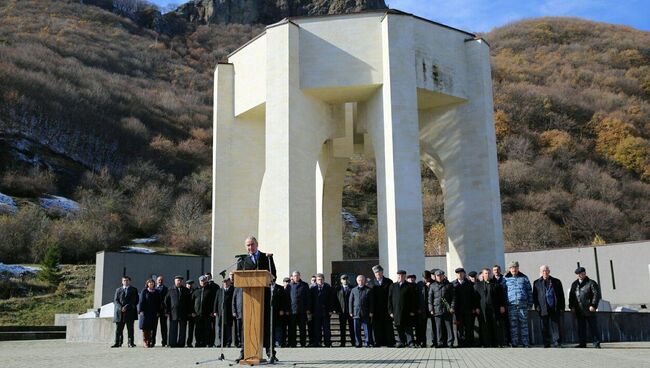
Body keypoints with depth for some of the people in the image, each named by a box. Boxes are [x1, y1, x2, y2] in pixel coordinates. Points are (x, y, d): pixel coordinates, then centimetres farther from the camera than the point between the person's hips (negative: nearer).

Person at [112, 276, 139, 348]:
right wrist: (120, 308, -9)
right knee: (118, 329, 1)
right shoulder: (118, 290, 18)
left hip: (130, 312, -2)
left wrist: (126, 307, -12)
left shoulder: (134, 290, 10)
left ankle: (130, 343, -3)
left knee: (130, 328, -3)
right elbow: (115, 300, 9)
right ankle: (117, 343, 4)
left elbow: (135, 301, 0)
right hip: (119, 312, 2)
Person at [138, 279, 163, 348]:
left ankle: (149, 341, 9)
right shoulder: (144, 291, 2)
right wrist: (141, 310, -11)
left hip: (154, 312, 3)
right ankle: (145, 341, 4)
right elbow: (141, 301, -3)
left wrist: (158, 312, 1)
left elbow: (159, 302, 8)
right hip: (145, 312, -2)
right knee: (145, 327, -3)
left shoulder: (157, 292, 10)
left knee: (151, 328, 3)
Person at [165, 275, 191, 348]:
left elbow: (189, 302, 11)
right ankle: (172, 344, 6)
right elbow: (166, 301, 6)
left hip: (183, 314, 1)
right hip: (173, 314, -1)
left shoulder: (186, 291, 11)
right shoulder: (170, 290, 8)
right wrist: (167, 312, -2)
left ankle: (181, 343, 6)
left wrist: (189, 312, 4)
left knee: (182, 330, 1)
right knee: (173, 330, 1)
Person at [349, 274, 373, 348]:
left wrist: (371, 312, -5)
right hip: (356, 313, 2)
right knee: (357, 330, 5)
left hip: (365, 314, -2)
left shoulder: (368, 290, 4)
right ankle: (358, 343, 13)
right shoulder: (353, 290, 11)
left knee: (367, 329, -1)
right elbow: (350, 302, 11)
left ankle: (367, 343, 7)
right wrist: (351, 312, 3)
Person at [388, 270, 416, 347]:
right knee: (399, 328, 6)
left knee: (408, 328, -3)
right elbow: (390, 299, 9)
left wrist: (412, 311, -5)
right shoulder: (392, 286, 10)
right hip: (396, 311, 3)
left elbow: (413, 299, 1)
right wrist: (390, 311, 2)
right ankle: (402, 342, 17)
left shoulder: (410, 286, 3)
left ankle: (410, 342, 2)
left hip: (407, 312, -2)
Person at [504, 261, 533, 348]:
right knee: (513, 325, 1)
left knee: (524, 324, 2)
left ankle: (525, 343, 6)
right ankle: (514, 343, 6)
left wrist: (530, 303, 6)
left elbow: (529, 291, 12)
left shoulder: (524, 278, 12)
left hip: (523, 304, 0)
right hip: (511, 305, 0)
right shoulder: (506, 279, 9)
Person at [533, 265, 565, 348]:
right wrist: (537, 306, -3)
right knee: (545, 328, 4)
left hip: (555, 309, 0)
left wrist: (562, 307, 2)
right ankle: (547, 344, 10)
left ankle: (556, 343, -1)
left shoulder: (556, 282, 10)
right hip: (543, 309, 0)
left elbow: (561, 295, 10)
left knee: (556, 327, -3)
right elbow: (534, 296, 7)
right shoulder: (536, 283, 9)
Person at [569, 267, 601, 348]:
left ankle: (596, 344, 4)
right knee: (581, 327, 7)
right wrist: (572, 306, 6)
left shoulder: (591, 283, -1)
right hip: (579, 311, 5)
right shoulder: (574, 284, 15)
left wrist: (593, 305, -15)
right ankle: (582, 343, 13)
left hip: (589, 309, -5)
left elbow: (596, 294, -7)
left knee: (593, 327, 0)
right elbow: (571, 296, 16)